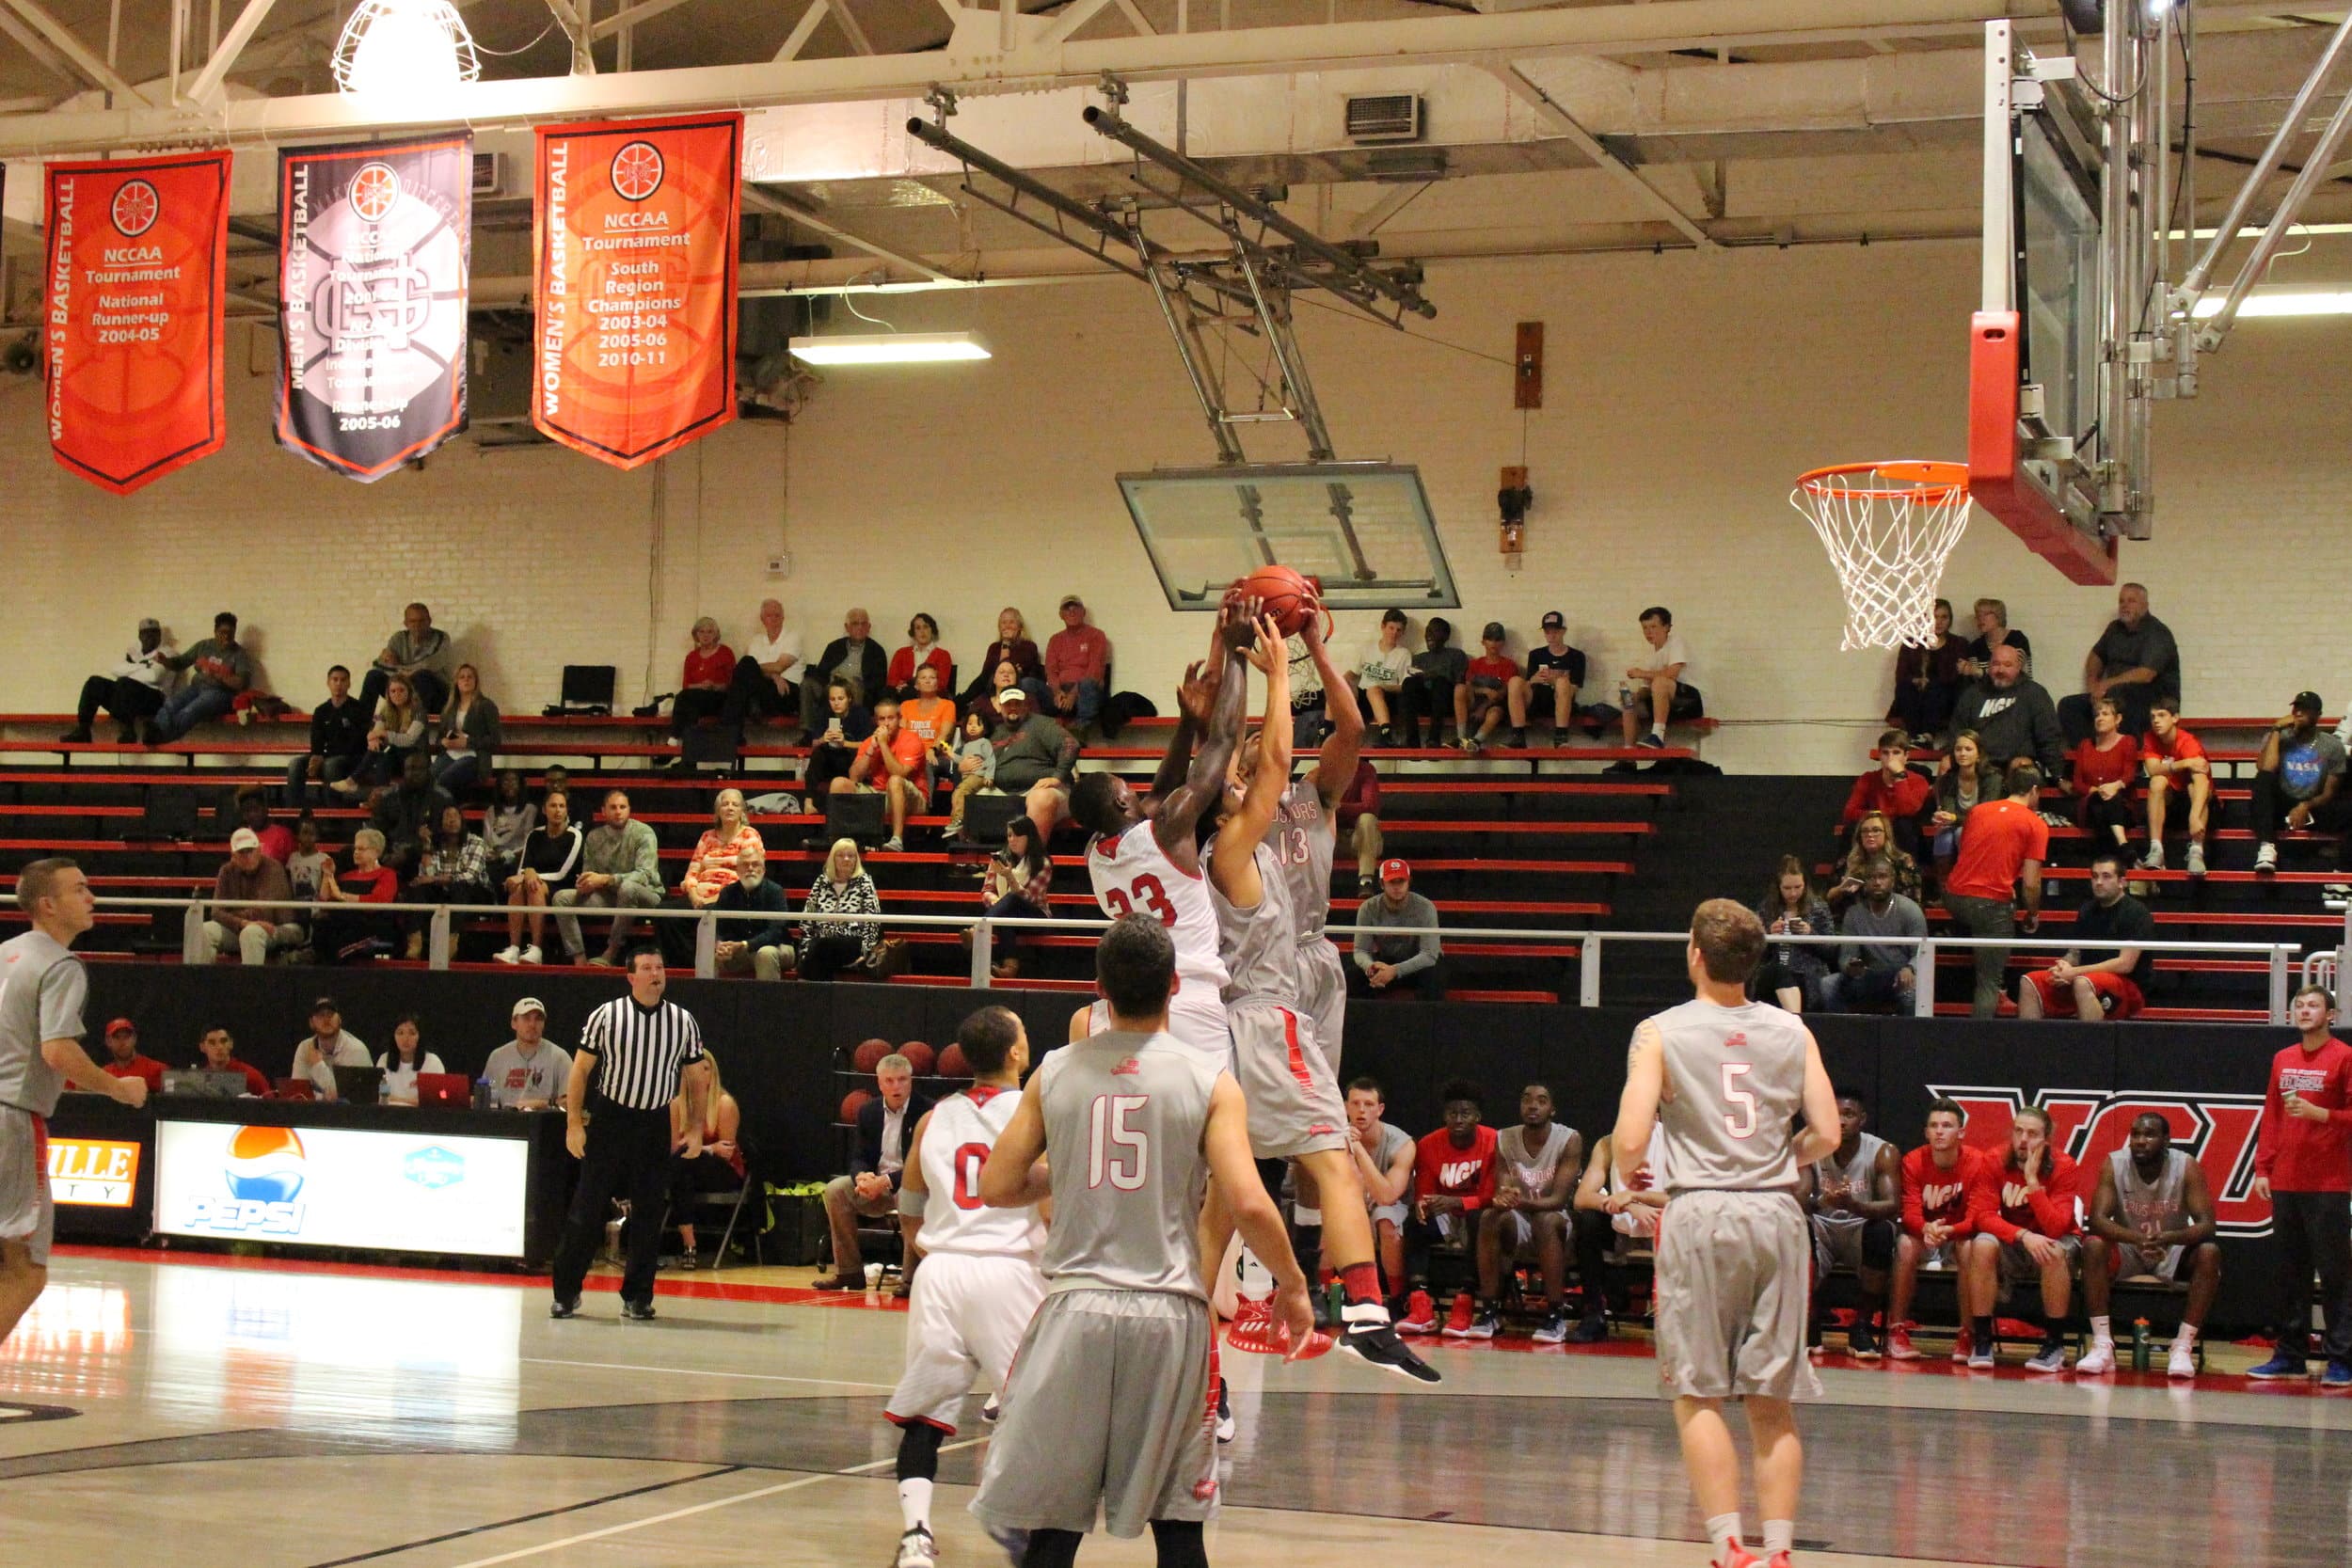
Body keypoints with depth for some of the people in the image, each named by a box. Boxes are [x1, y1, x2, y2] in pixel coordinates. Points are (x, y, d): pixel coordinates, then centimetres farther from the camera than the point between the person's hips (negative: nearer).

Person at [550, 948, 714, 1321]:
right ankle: (566, 1293, 7)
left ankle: (637, 1297, 11)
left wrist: (696, 1129, 2)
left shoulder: (684, 1022, 4)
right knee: (587, 1209, -1)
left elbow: (697, 1079, 10)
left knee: (648, 1214, 3)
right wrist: (574, 1123, -6)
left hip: (655, 1126, 2)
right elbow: (580, 1069, 1)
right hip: (608, 1120, -2)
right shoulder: (606, 1016, -2)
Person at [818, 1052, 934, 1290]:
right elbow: (862, 1158, 8)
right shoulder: (868, 1111, 7)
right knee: (835, 1190, -18)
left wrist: (886, 1181, -25)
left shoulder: (927, 1110, -10)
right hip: (876, 1183, 5)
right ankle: (848, 1271, -12)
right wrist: (862, 1177, -18)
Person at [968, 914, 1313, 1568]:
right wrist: (1292, 1285, 4)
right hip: (1169, 1312, -1)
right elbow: (1248, 1205, -11)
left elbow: (997, 1188, 5)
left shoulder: (1054, 1073, 4)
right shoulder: (1210, 1084, -3)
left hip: (1075, 1309, 1)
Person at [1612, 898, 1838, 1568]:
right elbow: (1827, 1136, 3)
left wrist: (1626, 1177, 13)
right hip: (1778, 1215, 3)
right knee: (1772, 1401, 8)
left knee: (1698, 1395, 3)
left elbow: (1631, 1142, -9)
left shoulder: (1661, 1033, -2)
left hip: (1702, 1212, -3)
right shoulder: (1791, 1032, 7)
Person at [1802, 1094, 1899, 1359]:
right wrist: (1822, 1202, -41)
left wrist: (1853, 1204, -42)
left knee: (1882, 1231, -35)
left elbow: (1893, 1206, -22)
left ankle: (1863, 1327, -22)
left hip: (1861, 1228, -1)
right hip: (1823, 1227, 1)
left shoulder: (1882, 1152, -12)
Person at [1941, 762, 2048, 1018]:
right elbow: (2031, 883, -6)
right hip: (1992, 902, -5)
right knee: (1989, 981, 0)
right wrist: (2033, 915, 13)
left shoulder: (1978, 811, 13)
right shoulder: (2035, 824, -1)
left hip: (1955, 895, 5)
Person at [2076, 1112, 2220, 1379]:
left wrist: (2168, 1238, -43)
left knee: (2209, 1252, -30)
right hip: (2127, 1250, 0)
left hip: (2173, 1251, 0)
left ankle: (2183, 1347, -26)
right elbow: (2097, 1219, -24)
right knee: (2093, 1245, -30)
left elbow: (2207, 1224, -22)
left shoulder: (2187, 1167, -16)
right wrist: (2137, 1238, -44)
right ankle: (2102, 1346, -29)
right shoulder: (2114, 1164, -15)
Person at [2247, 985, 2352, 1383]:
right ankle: (2290, 1355, 14)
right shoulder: (2283, 1060, 15)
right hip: (2285, 1182, 6)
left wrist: (2317, 1113, -20)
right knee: (2290, 1271, 8)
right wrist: (2262, 1168, 10)